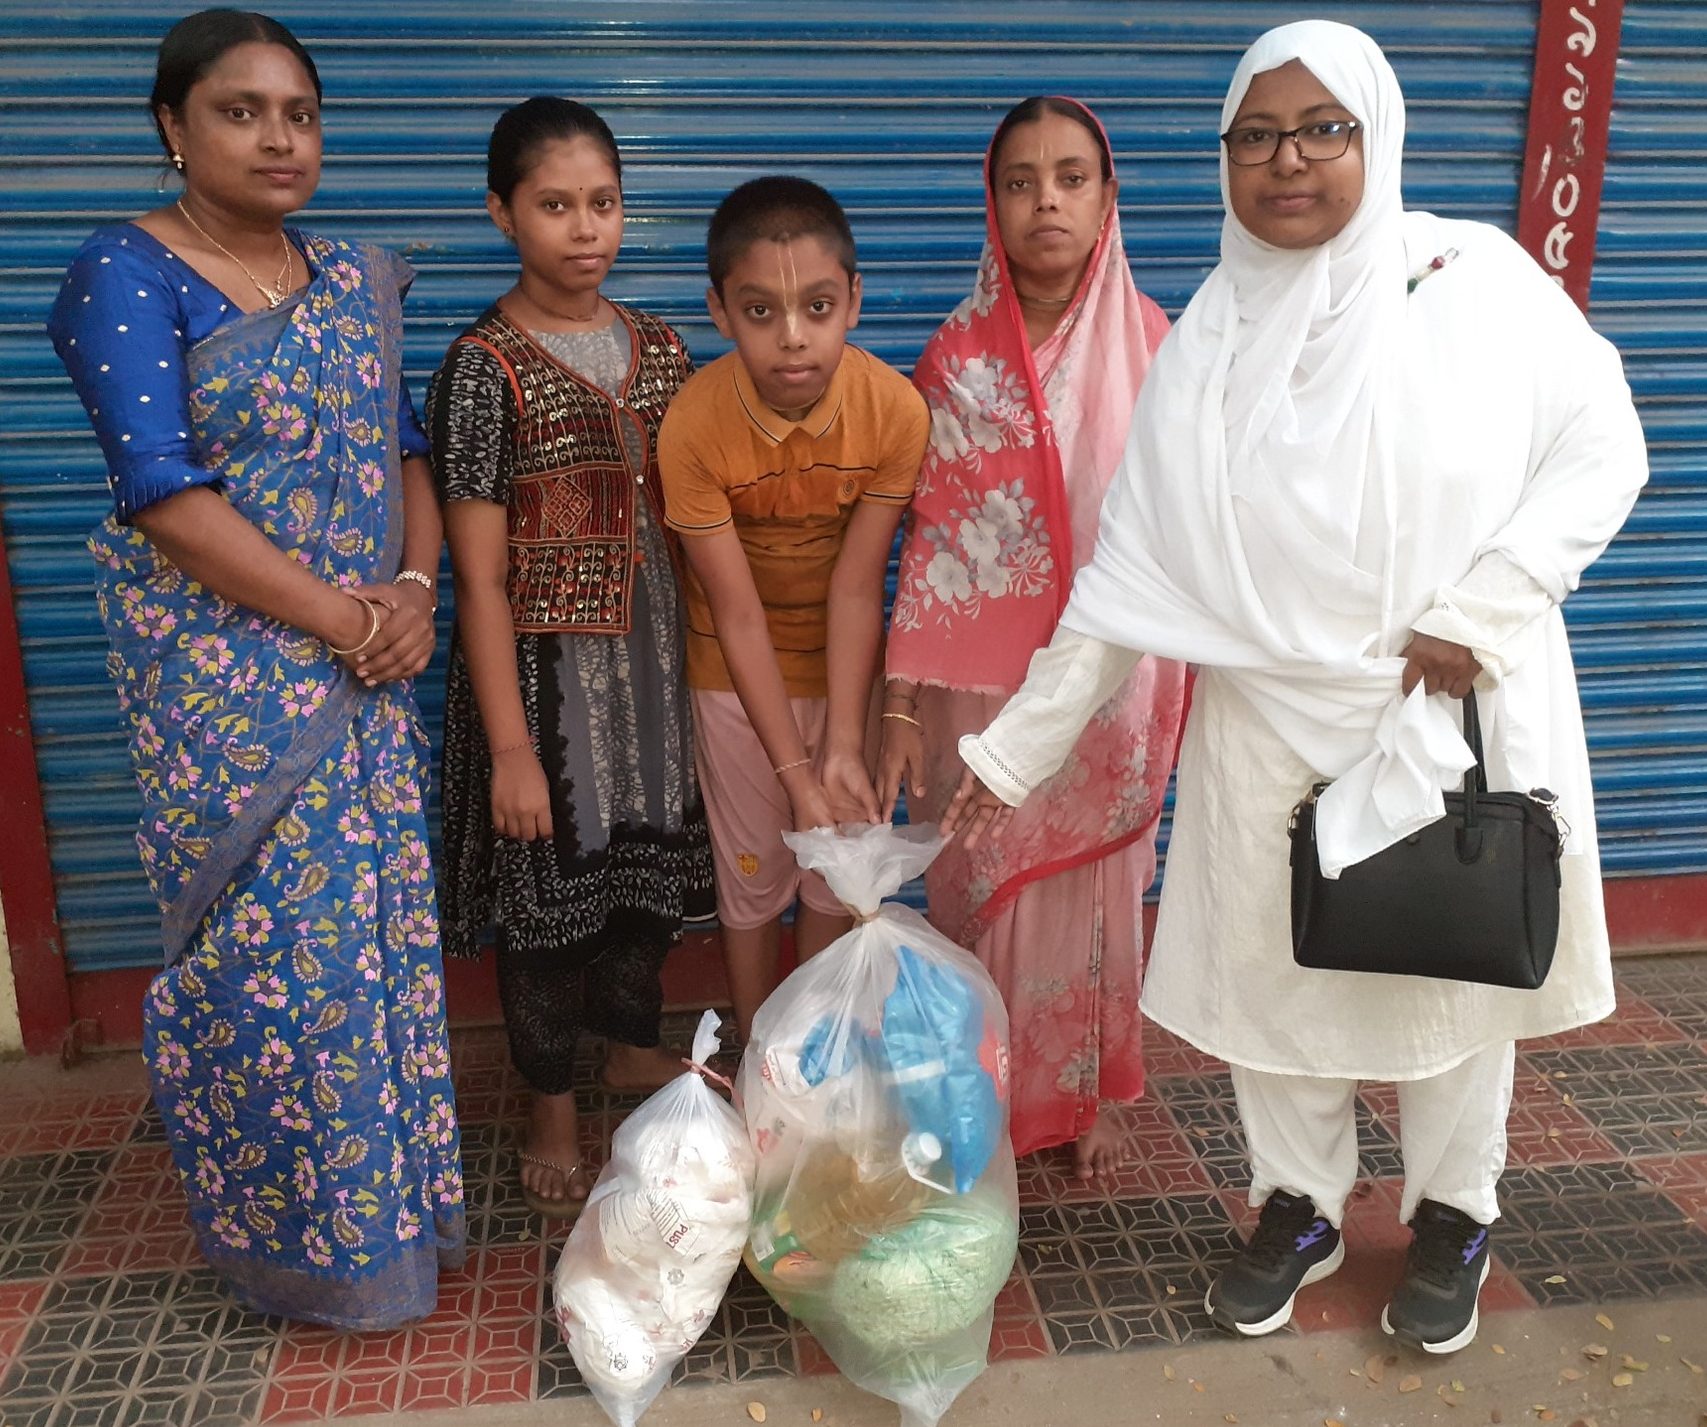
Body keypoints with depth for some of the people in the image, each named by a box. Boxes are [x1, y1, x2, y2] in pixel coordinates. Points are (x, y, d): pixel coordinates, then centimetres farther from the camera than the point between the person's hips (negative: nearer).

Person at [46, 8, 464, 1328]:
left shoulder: (354, 280, 12)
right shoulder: (128, 275, -7)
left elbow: (407, 448, 11)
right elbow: (163, 487, -15)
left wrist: (415, 588, -7)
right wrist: (335, 615, -17)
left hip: (366, 661, 6)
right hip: (220, 666, -5)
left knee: (384, 921, 10)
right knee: (273, 945, 0)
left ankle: (395, 1194, 30)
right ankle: (295, 1233, 22)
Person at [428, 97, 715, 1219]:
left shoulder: (660, 348, 4)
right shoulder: (485, 366, -12)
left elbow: (683, 514, 10)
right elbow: (480, 576, -14)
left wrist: (698, 660, 7)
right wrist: (510, 746, -16)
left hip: (655, 643, 5)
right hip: (545, 656, -5)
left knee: (652, 853, 18)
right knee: (550, 875, 8)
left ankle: (634, 1047, 43)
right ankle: (554, 1115, 29)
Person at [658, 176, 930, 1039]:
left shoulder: (895, 409, -24)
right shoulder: (694, 424, -26)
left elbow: (856, 587, -20)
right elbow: (739, 613, -23)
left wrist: (843, 750, -23)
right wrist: (795, 771, -23)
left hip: (845, 663, 2)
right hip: (739, 676, -1)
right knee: (752, 872, 10)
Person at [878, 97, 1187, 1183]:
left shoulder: (1152, 347, -2)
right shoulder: (959, 357, -4)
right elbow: (930, 541, -5)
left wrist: (1183, 692, 2)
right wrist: (900, 705, -8)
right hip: (983, 687, -1)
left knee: (1095, 883, 14)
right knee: (983, 888, 10)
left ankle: (1086, 1093, 35)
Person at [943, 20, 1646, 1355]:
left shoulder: (1475, 277, -5)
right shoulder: (1207, 346, 0)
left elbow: (1600, 447, -3)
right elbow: (1127, 573, 0)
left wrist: (1482, 612, -15)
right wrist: (1015, 744, -1)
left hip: (1461, 715, -1)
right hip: (1273, 726, 2)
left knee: (1454, 965, 12)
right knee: (1274, 971, 11)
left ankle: (1454, 1218, 36)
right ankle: (1299, 1207, 35)